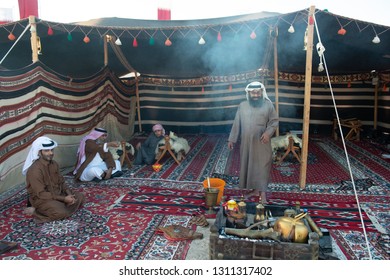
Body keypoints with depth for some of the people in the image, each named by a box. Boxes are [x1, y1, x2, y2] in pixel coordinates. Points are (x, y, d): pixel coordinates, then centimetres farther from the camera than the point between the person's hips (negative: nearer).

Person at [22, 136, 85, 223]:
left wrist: (69, 193, -11)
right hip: (41, 199, -9)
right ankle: (36, 211, -6)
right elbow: (41, 194, -25)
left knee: (80, 196, -1)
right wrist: (63, 199, -26)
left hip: (57, 194, 9)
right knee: (62, 212, -31)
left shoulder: (54, 164, 0)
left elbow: (61, 182, 8)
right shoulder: (34, 170, -24)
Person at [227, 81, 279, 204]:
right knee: (248, 165, 10)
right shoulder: (242, 105, 3)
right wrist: (231, 139, 5)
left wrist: (268, 132, -19)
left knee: (262, 166, -1)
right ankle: (255, 190, 26)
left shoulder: (268, 105, -4)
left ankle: (263, 193, 6)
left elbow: (275, 121, -2)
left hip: (262, 143, -3)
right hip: (247, 142, 3)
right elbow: (236, 123, 6)